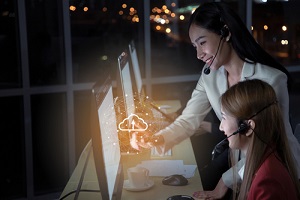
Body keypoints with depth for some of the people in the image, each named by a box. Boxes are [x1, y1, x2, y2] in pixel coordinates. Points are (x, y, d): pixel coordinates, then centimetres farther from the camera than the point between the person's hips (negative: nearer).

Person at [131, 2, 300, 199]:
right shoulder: (210, 75, -5)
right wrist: (156, 140, -30)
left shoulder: (271, 79, -26)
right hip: (239, 161, 5)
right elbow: (188, 120, -11)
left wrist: (225, 182, -23)